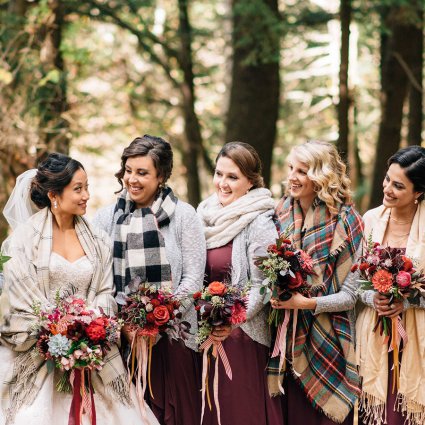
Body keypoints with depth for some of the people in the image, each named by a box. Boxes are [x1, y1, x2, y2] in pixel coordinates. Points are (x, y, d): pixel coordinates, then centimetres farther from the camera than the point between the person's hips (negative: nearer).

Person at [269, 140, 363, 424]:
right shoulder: (283, 214, 4)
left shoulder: (345, 223, -8)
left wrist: (307, 302, -21)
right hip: (287, 336, 4)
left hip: (326, 343, -4)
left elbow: (350, 295, -9)